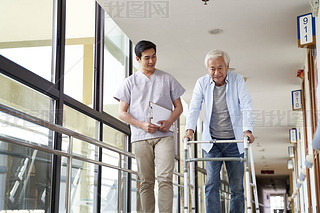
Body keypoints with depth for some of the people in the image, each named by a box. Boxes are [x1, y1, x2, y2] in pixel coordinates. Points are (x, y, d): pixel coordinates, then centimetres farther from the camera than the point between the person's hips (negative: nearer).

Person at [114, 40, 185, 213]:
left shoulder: (167, 79, 13)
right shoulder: (130, 82, 11)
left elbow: (178, 106, 15)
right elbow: (122, 113, 7)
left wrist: (169, 121, -7)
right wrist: (142, 125, -9)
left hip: (164, 135, 0)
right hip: (141, 137, 1)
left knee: (165, 179, -13)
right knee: (146, 182, 2)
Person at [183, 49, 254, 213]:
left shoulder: (238, 80, -3)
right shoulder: (202, 83, 0)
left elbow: (246, 107, -11)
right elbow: (194, 108, -5)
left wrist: (247, 130, -27)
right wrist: (190, 130, -22)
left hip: (234, 141, 0)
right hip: (211, 141, 1)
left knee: (237, 186, 4)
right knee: (211, 184, -5)